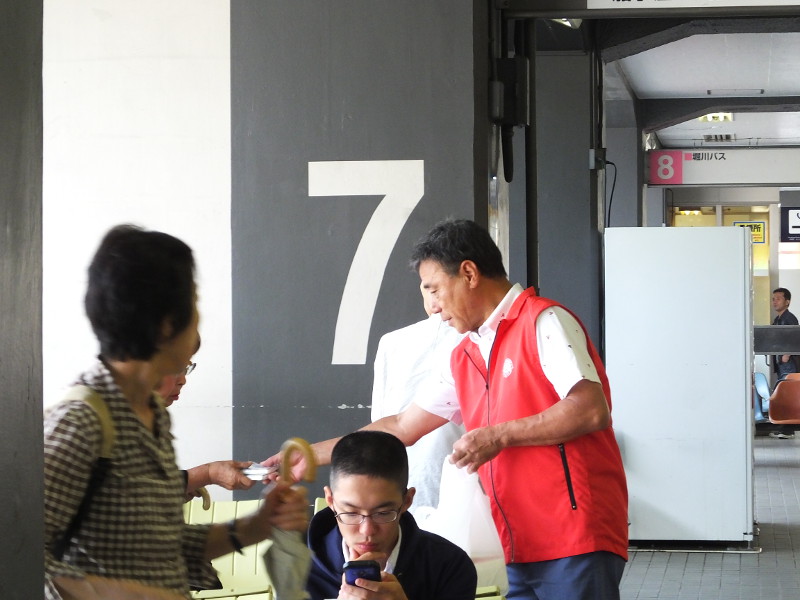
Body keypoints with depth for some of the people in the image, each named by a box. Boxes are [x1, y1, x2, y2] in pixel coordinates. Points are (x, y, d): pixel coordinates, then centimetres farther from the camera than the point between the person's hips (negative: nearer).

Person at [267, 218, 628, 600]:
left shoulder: (542, 322, -6)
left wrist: (499, 436, -14)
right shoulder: (464, 358, 18)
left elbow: (591, 410, -17)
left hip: (576, 541, -7)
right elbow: (402, 428, 25)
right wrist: (311, 455, 25)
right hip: (522, 551, 7)